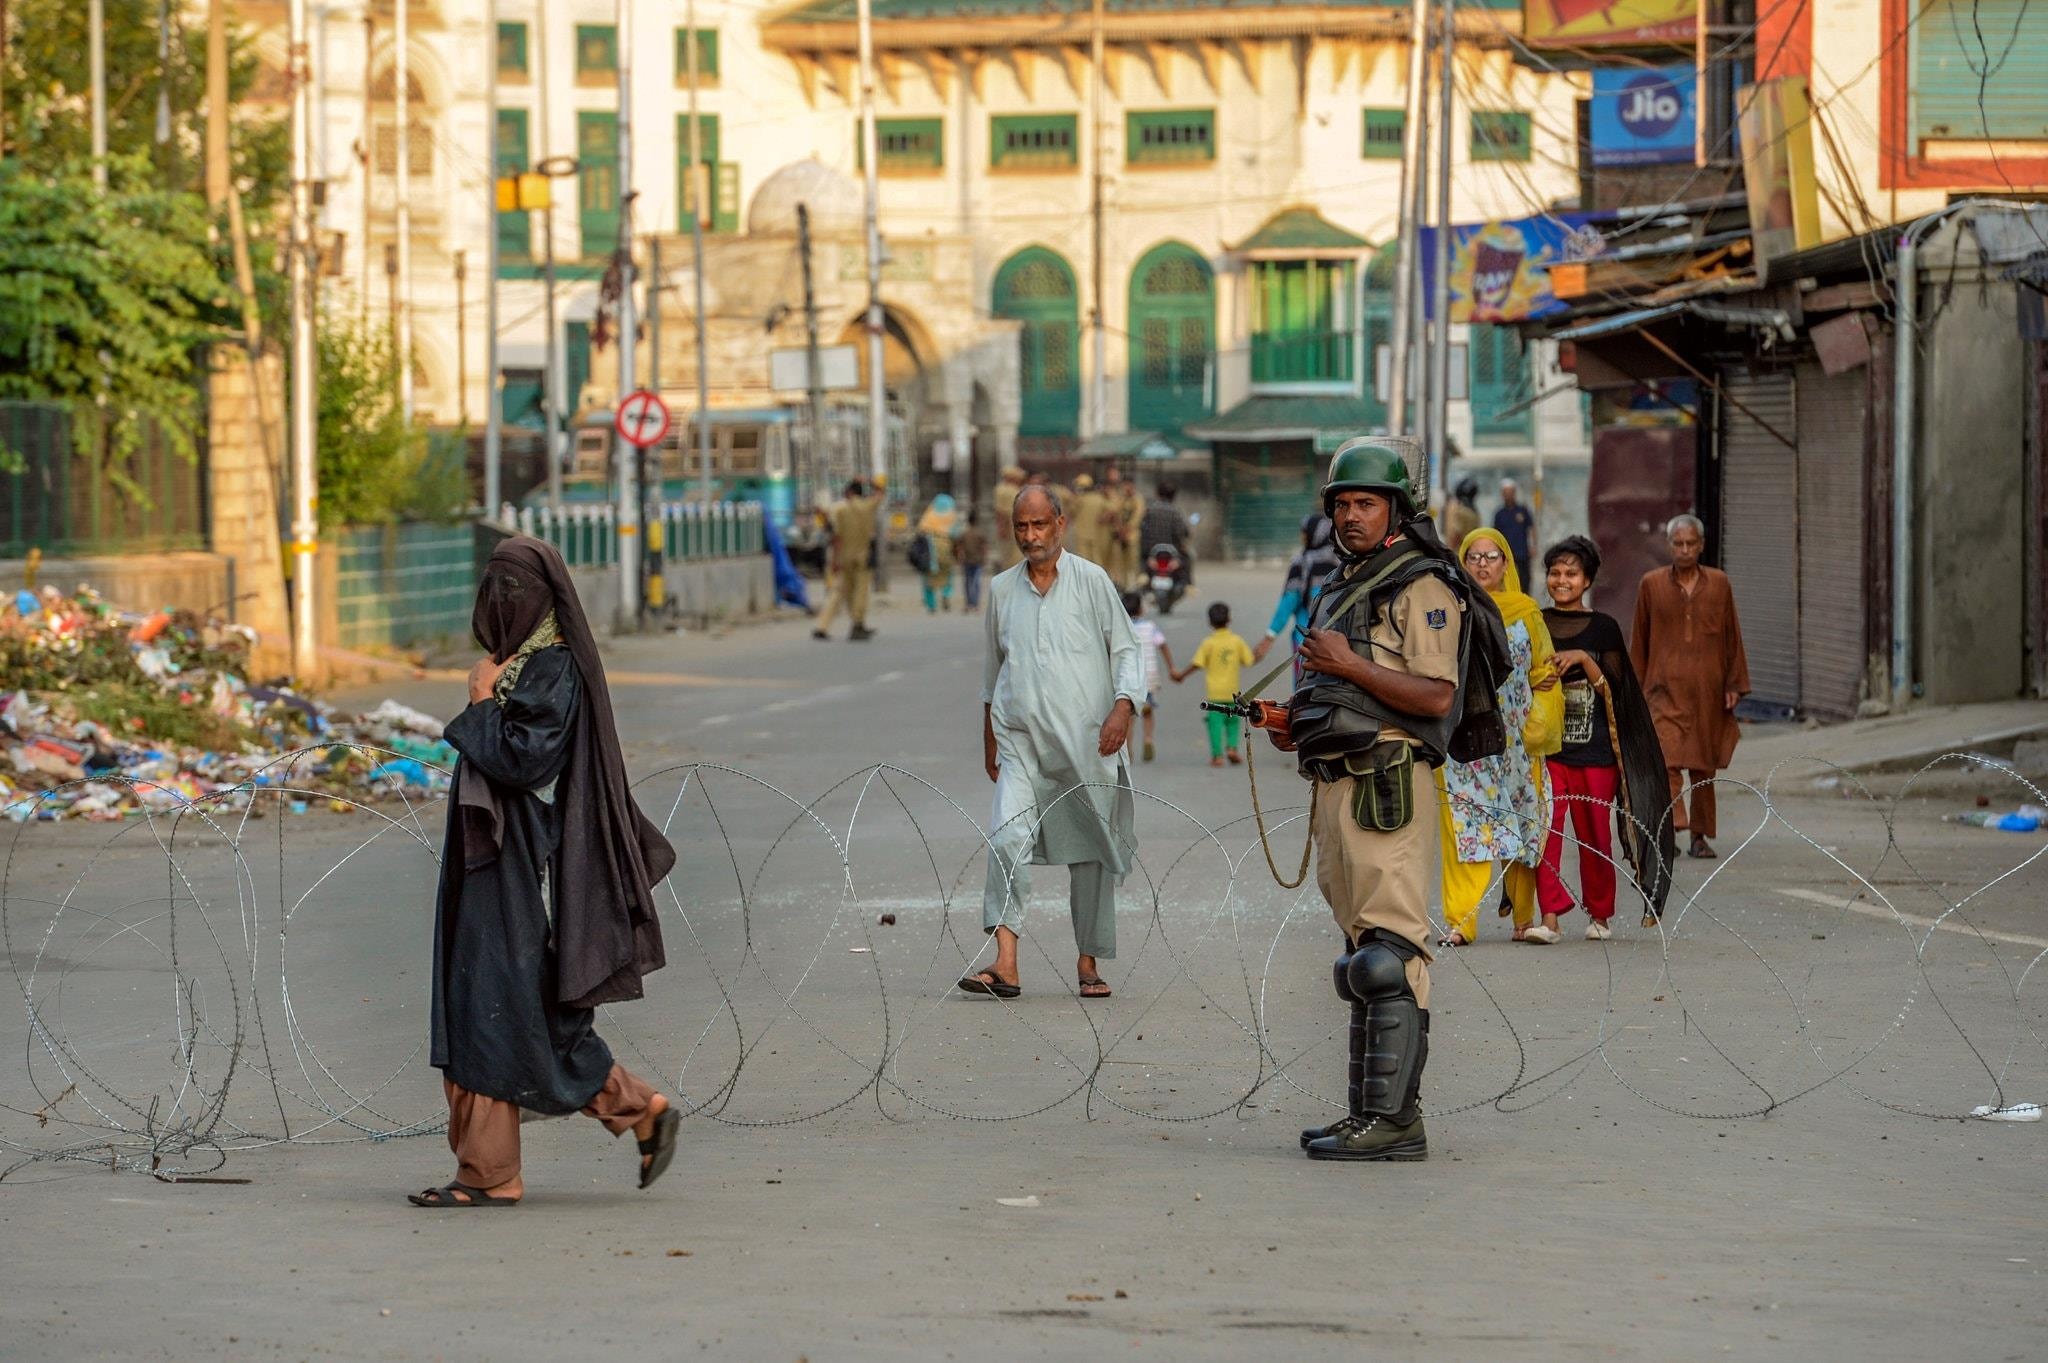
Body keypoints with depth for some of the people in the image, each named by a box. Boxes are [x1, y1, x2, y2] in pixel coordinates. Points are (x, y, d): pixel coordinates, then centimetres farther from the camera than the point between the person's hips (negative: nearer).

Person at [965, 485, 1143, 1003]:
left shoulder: (1091, 581, 2)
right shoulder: (1002, 589, 12)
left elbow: (1124, 650, 2)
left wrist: (1123, 706, -14)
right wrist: (989, 736, 27)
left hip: (1085, 741, -1)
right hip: (1021, 741, 1)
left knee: (1090, 852, 5)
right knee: (1007, 836, -18)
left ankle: (1089, 963, 18)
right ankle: (1005, 964, -24)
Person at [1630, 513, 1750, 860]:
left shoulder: (1718, 583, 7)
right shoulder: (1652, 584, 4)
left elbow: (1732, 637, 10)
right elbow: (1639, 640, 10)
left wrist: (1735, 684, 5)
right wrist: (1636, 688, 7)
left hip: (1708, 687, 2)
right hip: (1666, 686, -2)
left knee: (1704, 764, 6)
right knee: (1668, 758, -18)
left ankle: (1700, 836, 14)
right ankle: (1672, 825, -27)